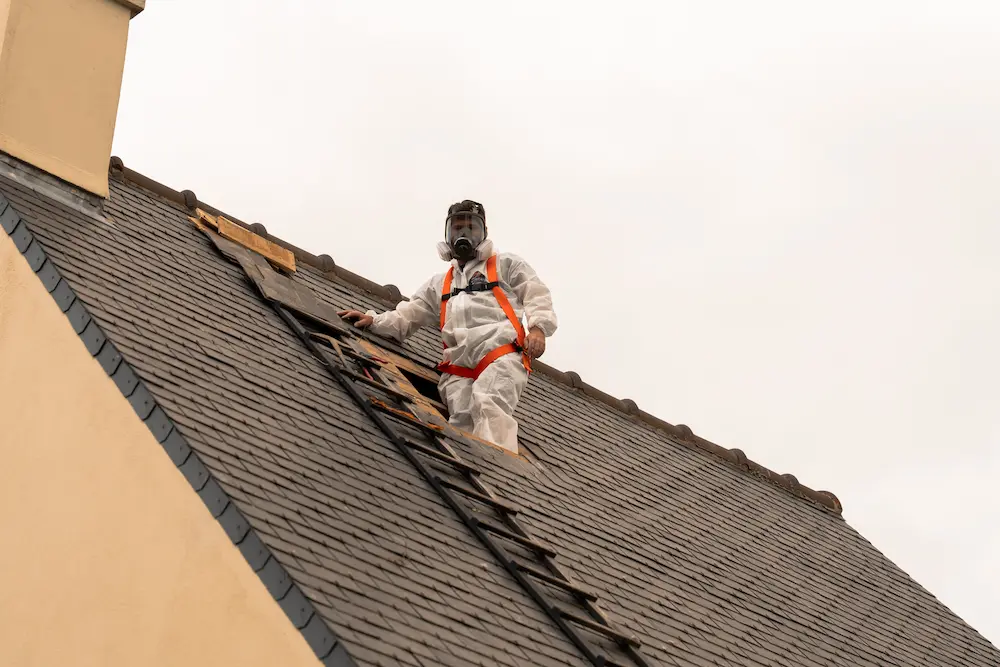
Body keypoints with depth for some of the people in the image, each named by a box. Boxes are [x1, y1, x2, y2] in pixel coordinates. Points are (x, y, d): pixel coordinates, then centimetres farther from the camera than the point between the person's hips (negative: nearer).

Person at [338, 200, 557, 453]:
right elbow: (407, 316, 31)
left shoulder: (505, 265, 23)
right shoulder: (439, 284, 37)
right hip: (459, 367, 5)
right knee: (462, 421, -24)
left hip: (501, 353, -5)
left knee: (488, 403, -34)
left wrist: (538, 327, -9)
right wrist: (373, 321, 12)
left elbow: (536, 295, 11)